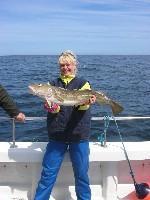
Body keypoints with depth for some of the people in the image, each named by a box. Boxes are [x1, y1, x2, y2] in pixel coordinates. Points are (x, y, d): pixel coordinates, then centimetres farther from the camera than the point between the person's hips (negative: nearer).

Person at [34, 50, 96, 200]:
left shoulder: (82, 83, 7)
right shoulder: (53, 84, 11)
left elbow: (83, 104, -10)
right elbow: (53, 107, -1)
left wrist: (87, 102, -33)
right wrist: (51, 107, -25)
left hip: (79, 135, -1)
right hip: (57, 135, 2)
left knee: (81, 173, 6)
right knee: (48, 172, 2)